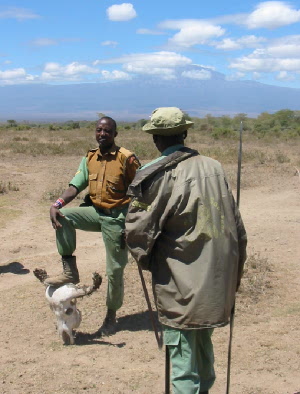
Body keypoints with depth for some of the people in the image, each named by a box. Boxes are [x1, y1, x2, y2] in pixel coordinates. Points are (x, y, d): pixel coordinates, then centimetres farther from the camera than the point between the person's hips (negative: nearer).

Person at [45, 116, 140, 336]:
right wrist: (57, 204, -20)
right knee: (64, 217, -22)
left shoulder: (127, 158, -12)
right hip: (95, 211, 5)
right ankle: (70, 272, -12)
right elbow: (76, 186, -2)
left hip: (117, 217, -4)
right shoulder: (90, 158, 4)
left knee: (115, 270, 4)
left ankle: (111, 314, 25)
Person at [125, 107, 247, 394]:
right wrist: (234, 275, 16)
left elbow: (137, 231, -11)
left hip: (181, 285, -6)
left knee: (183, 356, 5)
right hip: (218, 282, 6)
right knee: (203, 346, 25)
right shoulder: (213, 167, 1)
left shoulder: (157, 177, -15)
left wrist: (146, 260, 9)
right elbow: (237, 227, 6)